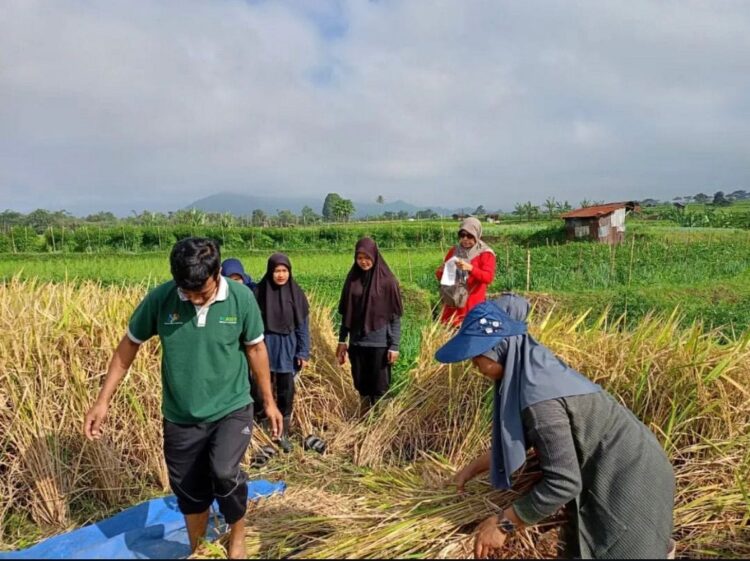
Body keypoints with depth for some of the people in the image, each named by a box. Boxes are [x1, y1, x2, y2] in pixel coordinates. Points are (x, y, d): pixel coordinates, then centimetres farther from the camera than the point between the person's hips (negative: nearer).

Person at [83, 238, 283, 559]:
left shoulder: (241, 298, -16)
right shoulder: (160, 299, -16)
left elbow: (255, 348, -1)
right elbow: (129, 345, -1)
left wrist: (269, 401, 6)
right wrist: (103, 400, -1)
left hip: (231, 409, -2)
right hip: (181, 417, 2)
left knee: (224, 473, -23)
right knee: (190, 492, 15)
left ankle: (237, 534, 10)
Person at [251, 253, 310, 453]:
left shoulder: (296, 293, -2)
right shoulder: (259, 292, -6)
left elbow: (303, 325, 1)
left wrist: (304, 353, -3)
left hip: (288, 349, 1)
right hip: (265, 346, -1)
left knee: (286, 392, 7)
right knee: (261, 391, -1)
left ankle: (283, 433, 22)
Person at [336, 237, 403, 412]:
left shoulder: (387, 281, -9)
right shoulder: (352, 279, 3)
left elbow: (395, 317, -8)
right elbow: (346, 313, 9)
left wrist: (394, 346, -12)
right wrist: (342, 340, 7)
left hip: (379, 343, -4)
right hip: (357, 343, 4)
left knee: (379, 388, 3)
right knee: (361, 385, 14)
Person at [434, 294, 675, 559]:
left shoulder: (539, 395, -34)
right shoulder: (534, 367, -4)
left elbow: (562, 483, -30)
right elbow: (517, 436, 11)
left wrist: (503, 524, -20)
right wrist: (474, 468, 16)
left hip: (627, 489, -9)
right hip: (623, 473, 9)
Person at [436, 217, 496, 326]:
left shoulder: (485, 253, -1)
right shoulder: (453, 251, 11)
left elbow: (488, 278, -14)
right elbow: (441, 277, 16)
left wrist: (470, 268, -27)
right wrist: (441, 271, -7)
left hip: (473, 306, -4)